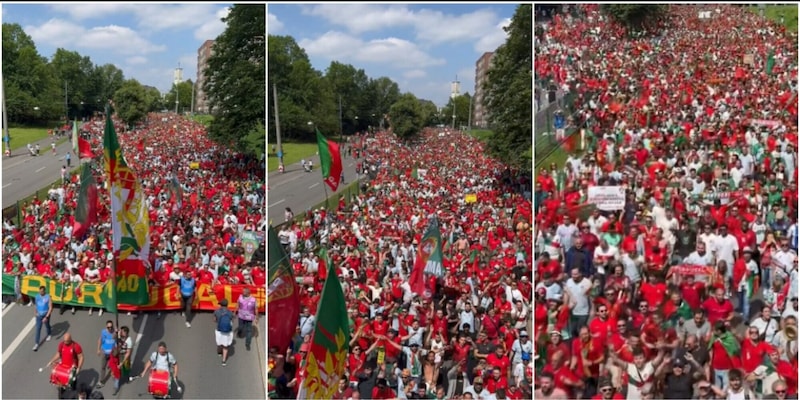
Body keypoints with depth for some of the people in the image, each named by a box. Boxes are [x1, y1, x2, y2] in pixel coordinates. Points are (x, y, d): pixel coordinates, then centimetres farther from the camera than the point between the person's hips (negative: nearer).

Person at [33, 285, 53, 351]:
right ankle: (36, 343, 2)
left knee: (47, 326, 19)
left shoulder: (48, 298, -20)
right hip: (39, 315, 3)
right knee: (38, 328, 0)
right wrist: (35, 311, 2)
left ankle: (49, 334, 51)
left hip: (46, 314, -3)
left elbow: (50, 308, -22)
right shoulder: (37, 296, -4)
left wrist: (46, 317, -28)